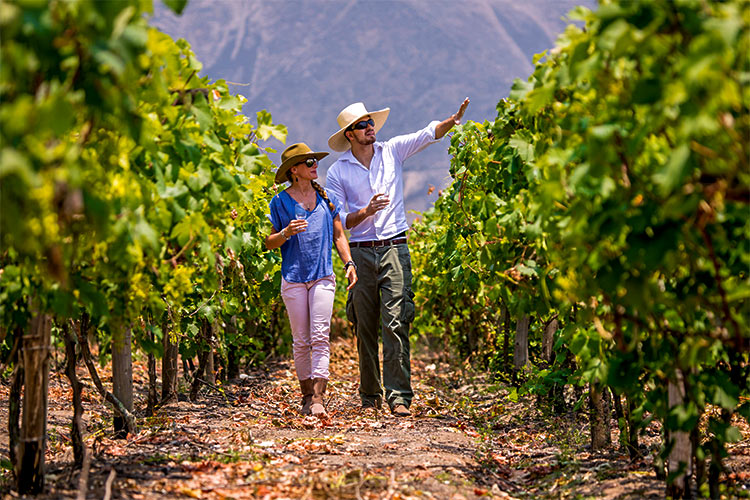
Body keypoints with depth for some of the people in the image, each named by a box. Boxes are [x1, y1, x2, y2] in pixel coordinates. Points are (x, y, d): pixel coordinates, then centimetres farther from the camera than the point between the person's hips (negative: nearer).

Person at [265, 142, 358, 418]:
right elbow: (269, 243, 5)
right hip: (293, 279, -1)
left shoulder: (326, 198, 11)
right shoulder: (280, 202, 2)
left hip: (323, 277, 1)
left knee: (320, 337, -10)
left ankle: (318, 399, -16)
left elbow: (338, 235, 17)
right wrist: (287, 232, -14)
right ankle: (306, 394, 15)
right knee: (301, 340, 3)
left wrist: (349, 263, 4)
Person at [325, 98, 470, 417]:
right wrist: (366, 212, -15)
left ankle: (399, 396, -12)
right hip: (360, 253, 1)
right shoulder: (337, 172, 4)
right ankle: (370, 395, 18)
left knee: (395, 324, -10)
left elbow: (428, 134, -3)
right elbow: (337, 222, 1)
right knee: (365, 328, 6)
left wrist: (454, 120, -22)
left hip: (395, 249, -1)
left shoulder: (393, 151, 7)